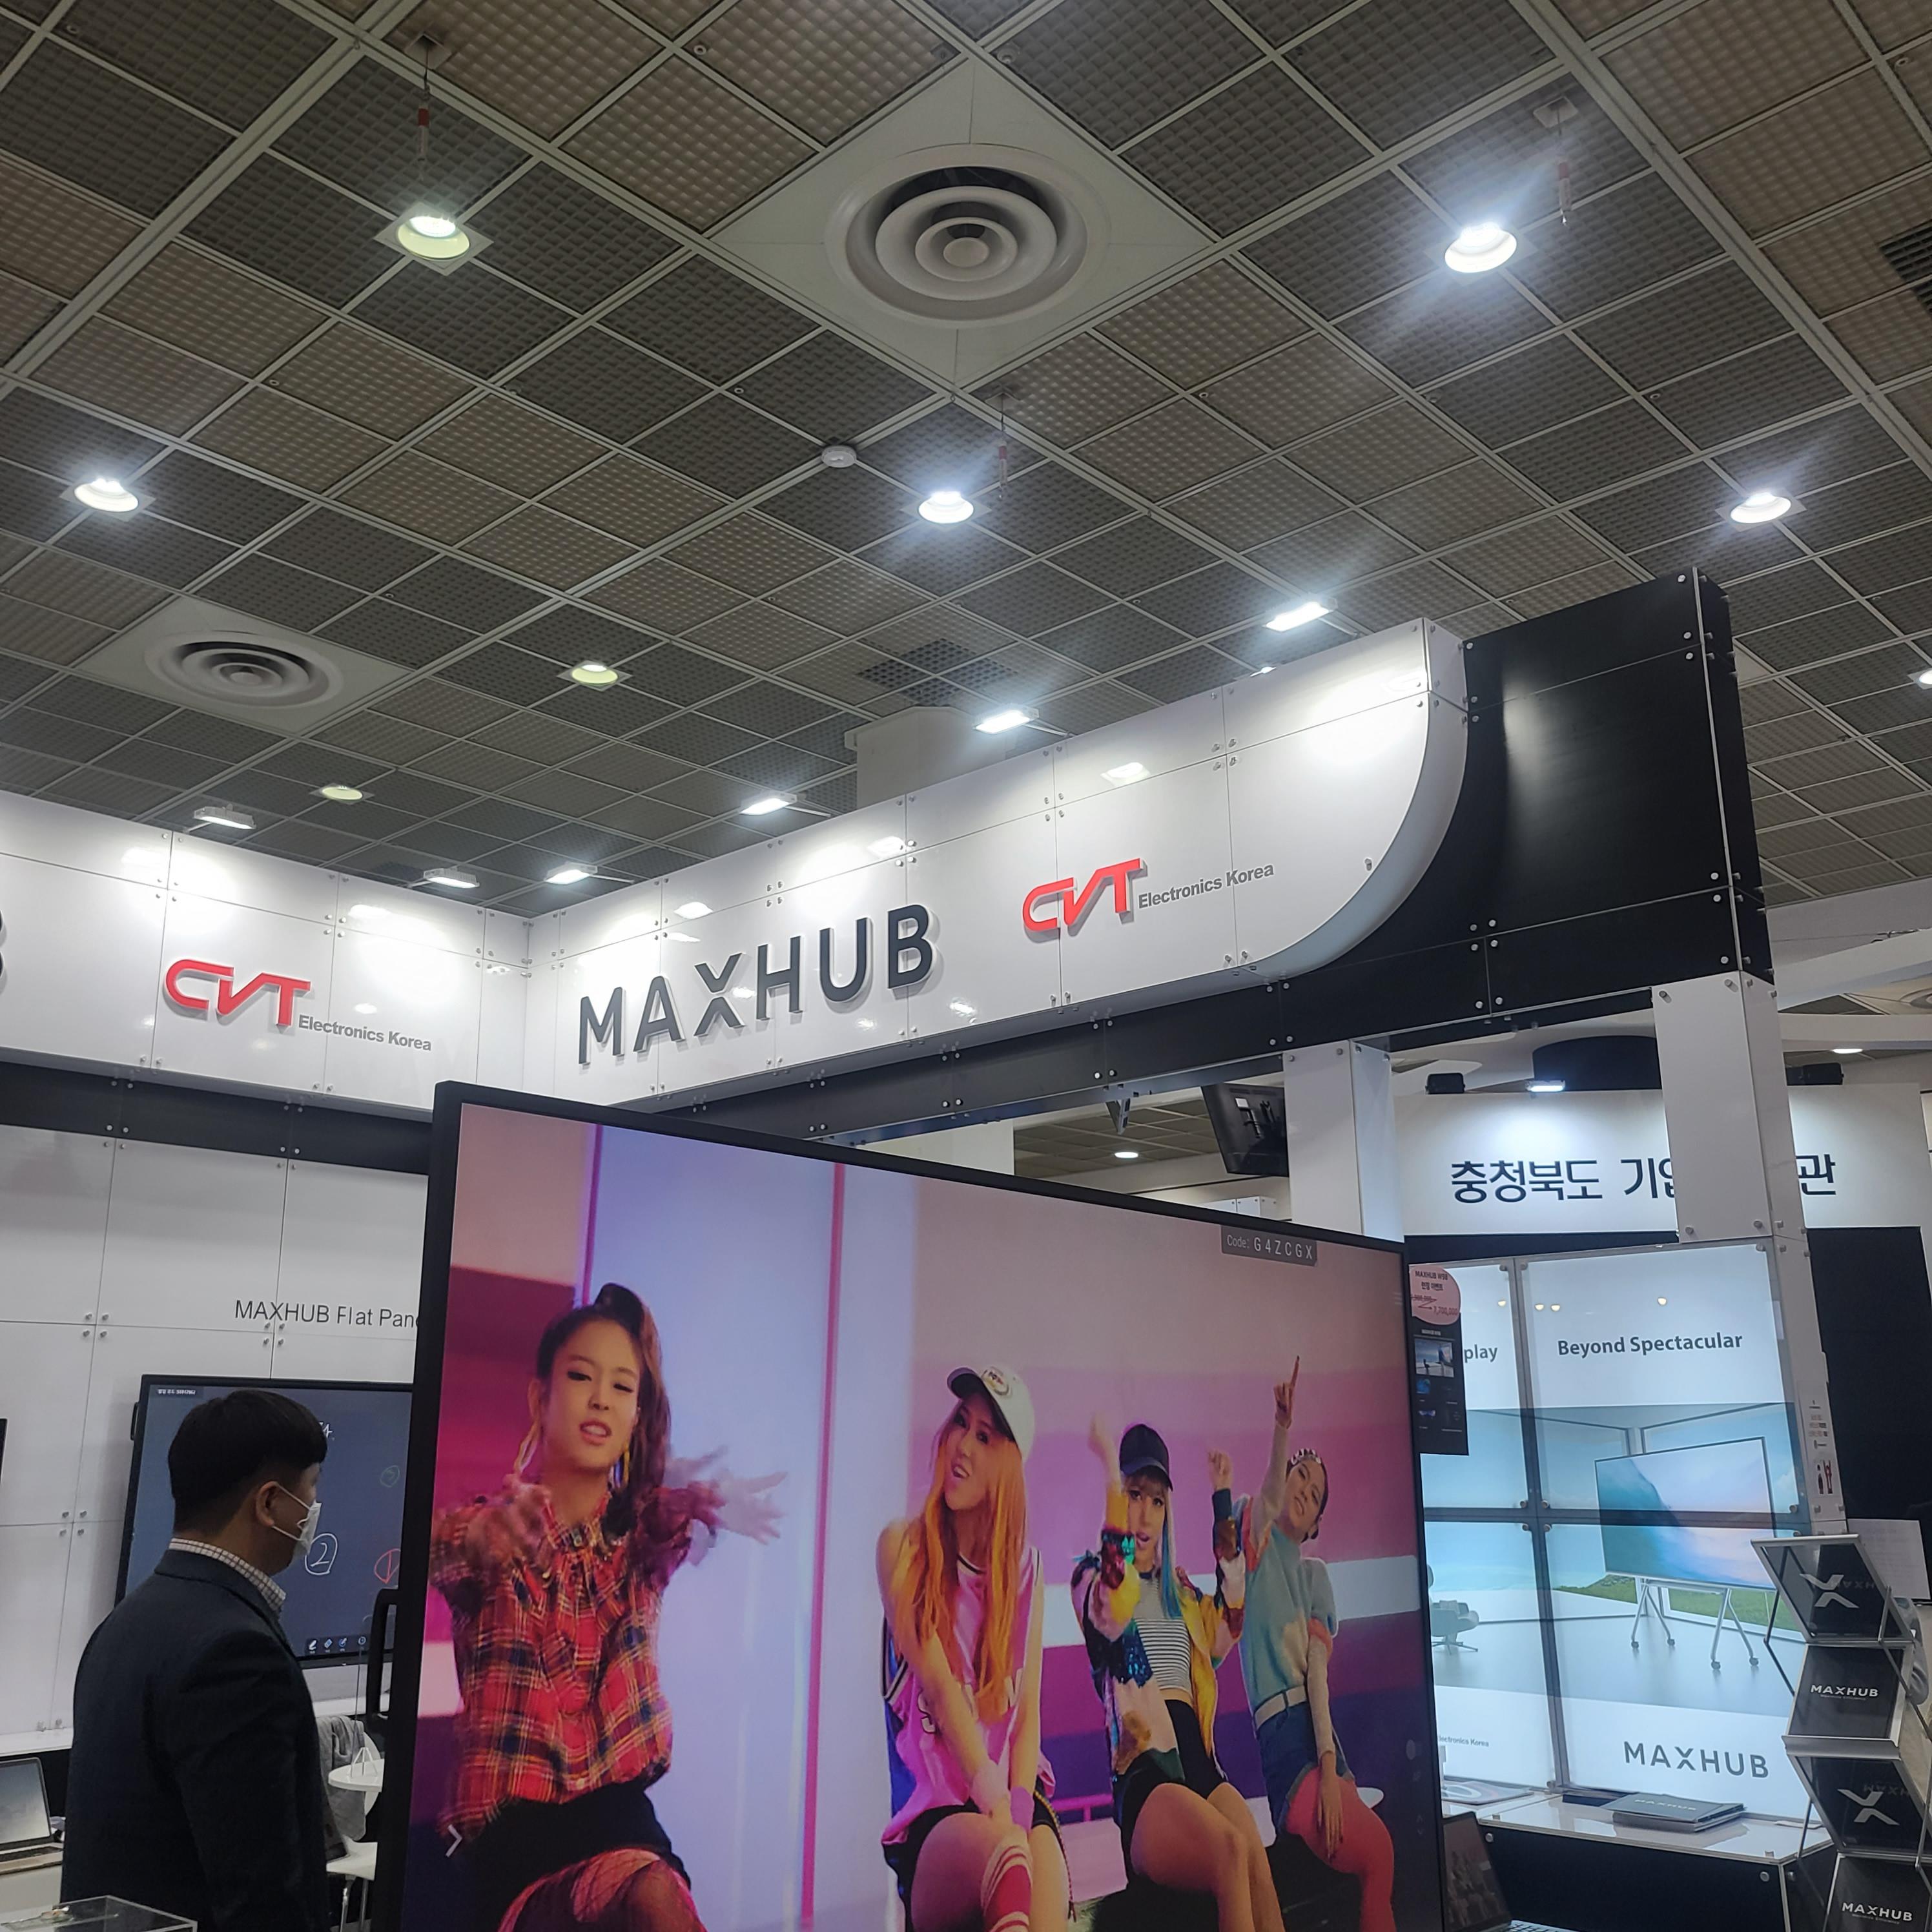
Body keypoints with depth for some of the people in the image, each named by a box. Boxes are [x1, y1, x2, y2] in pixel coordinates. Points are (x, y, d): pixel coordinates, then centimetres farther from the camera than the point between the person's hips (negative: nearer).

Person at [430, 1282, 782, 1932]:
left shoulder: (641, 1527, 12)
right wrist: (487, 1531, -41)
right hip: (512, 1826, -2)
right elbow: (433, 1555, -20)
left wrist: (711, 1503, -29)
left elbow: (681, 1513, -7)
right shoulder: (480, 1532, 0)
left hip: (618, 1810, 3)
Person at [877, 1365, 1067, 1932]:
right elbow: (939, 1687, -10)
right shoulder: (904, 1546, 3)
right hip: (934, 1810, -3)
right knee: (1000, 1856, -40)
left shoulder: (1024, 1567, 13)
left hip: (1014, 1796, 3)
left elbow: (1027, 1714, 6)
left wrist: (1019, 1813, -14)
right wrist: (998, 1817, -21)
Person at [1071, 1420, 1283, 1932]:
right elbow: (1112, 1611, -18)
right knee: (1233, 1850, -32)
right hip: (1143, 1773, -5)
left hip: (1199, 1759, 5)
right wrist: (1111, 1481, -28)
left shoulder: (1179, 1587, 25)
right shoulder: (1092, 1576, 5)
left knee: (1258, 1859, -26)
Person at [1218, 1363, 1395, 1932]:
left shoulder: (1316, 1575, 14)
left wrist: (1331, 1769, -13)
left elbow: (1318, 1672, 0)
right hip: (1279, 1740, -5)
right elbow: (1269, 1495, -24)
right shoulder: (1254, 1540, 2)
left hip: (1322, 1734, 5)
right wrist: (1282, 1430, -44)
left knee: (1380, 1852, -10)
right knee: (1376, 1855, -19)